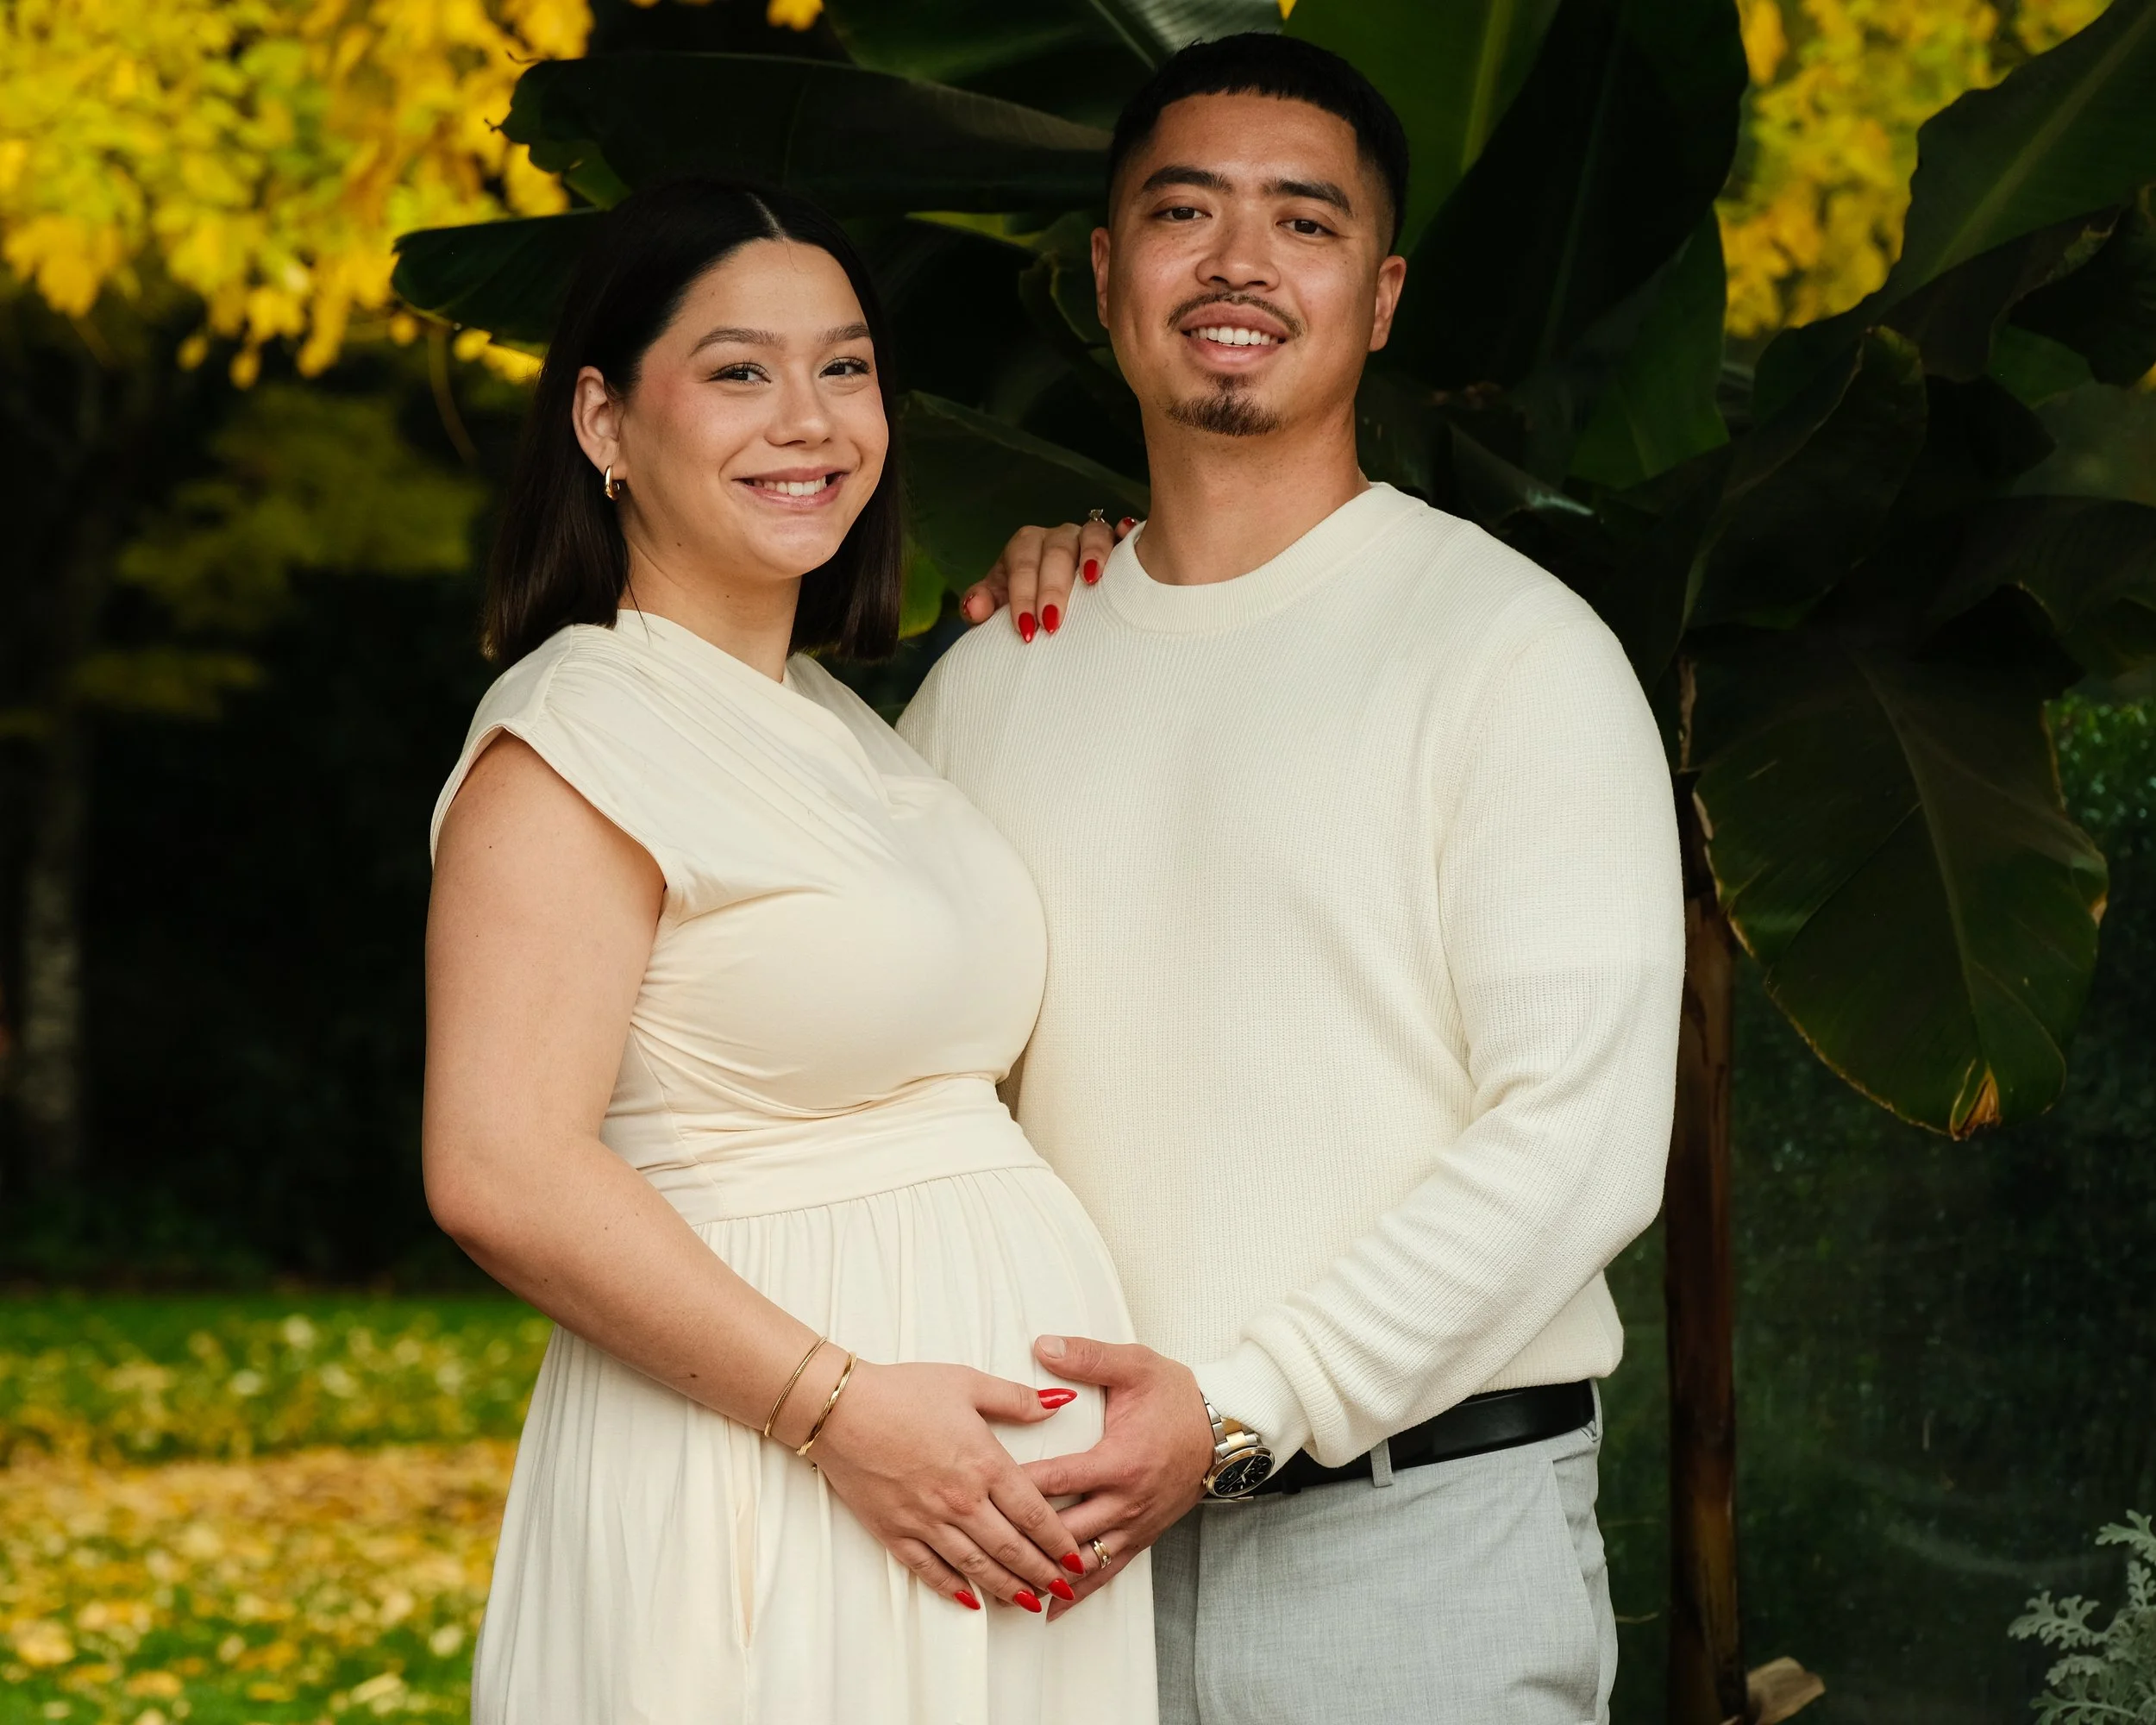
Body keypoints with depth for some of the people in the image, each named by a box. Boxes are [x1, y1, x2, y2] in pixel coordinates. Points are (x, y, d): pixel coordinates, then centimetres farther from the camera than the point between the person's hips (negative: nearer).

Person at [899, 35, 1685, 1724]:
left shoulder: (1512, 648, -5)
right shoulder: (998, 671, 10)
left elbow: (1579, 1137, -12)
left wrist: (1239, 1409, -18)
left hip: (1416, 1539, -4)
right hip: (1084, 1534, 4)